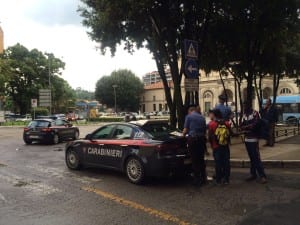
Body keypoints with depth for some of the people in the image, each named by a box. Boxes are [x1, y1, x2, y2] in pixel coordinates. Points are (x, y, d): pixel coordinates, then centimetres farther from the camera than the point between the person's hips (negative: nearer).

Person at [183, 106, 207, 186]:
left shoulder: (189, 116, -1)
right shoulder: (202, 117, 13)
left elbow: (185, 130, -6)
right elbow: (205, 130, 14)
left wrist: (183, 135, 14)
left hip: (193, 138, -5)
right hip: (202, 139, 5)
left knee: (195, 160, 1)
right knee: (201, 159, 15)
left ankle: (197, 180, 5)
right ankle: (203, 178, 22)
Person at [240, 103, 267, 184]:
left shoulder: (255, 113, -8)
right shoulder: (244, 115, 11)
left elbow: (255, 125, -15)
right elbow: (241, 126, 6)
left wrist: (245, 127, -4)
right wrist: (249, 127, -13)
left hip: (253, 139, -6)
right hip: (247, 139, 6)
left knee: (256, 158, -9)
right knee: (251, 158, 11)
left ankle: (262, 176, -5)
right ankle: (253, 174, 17)